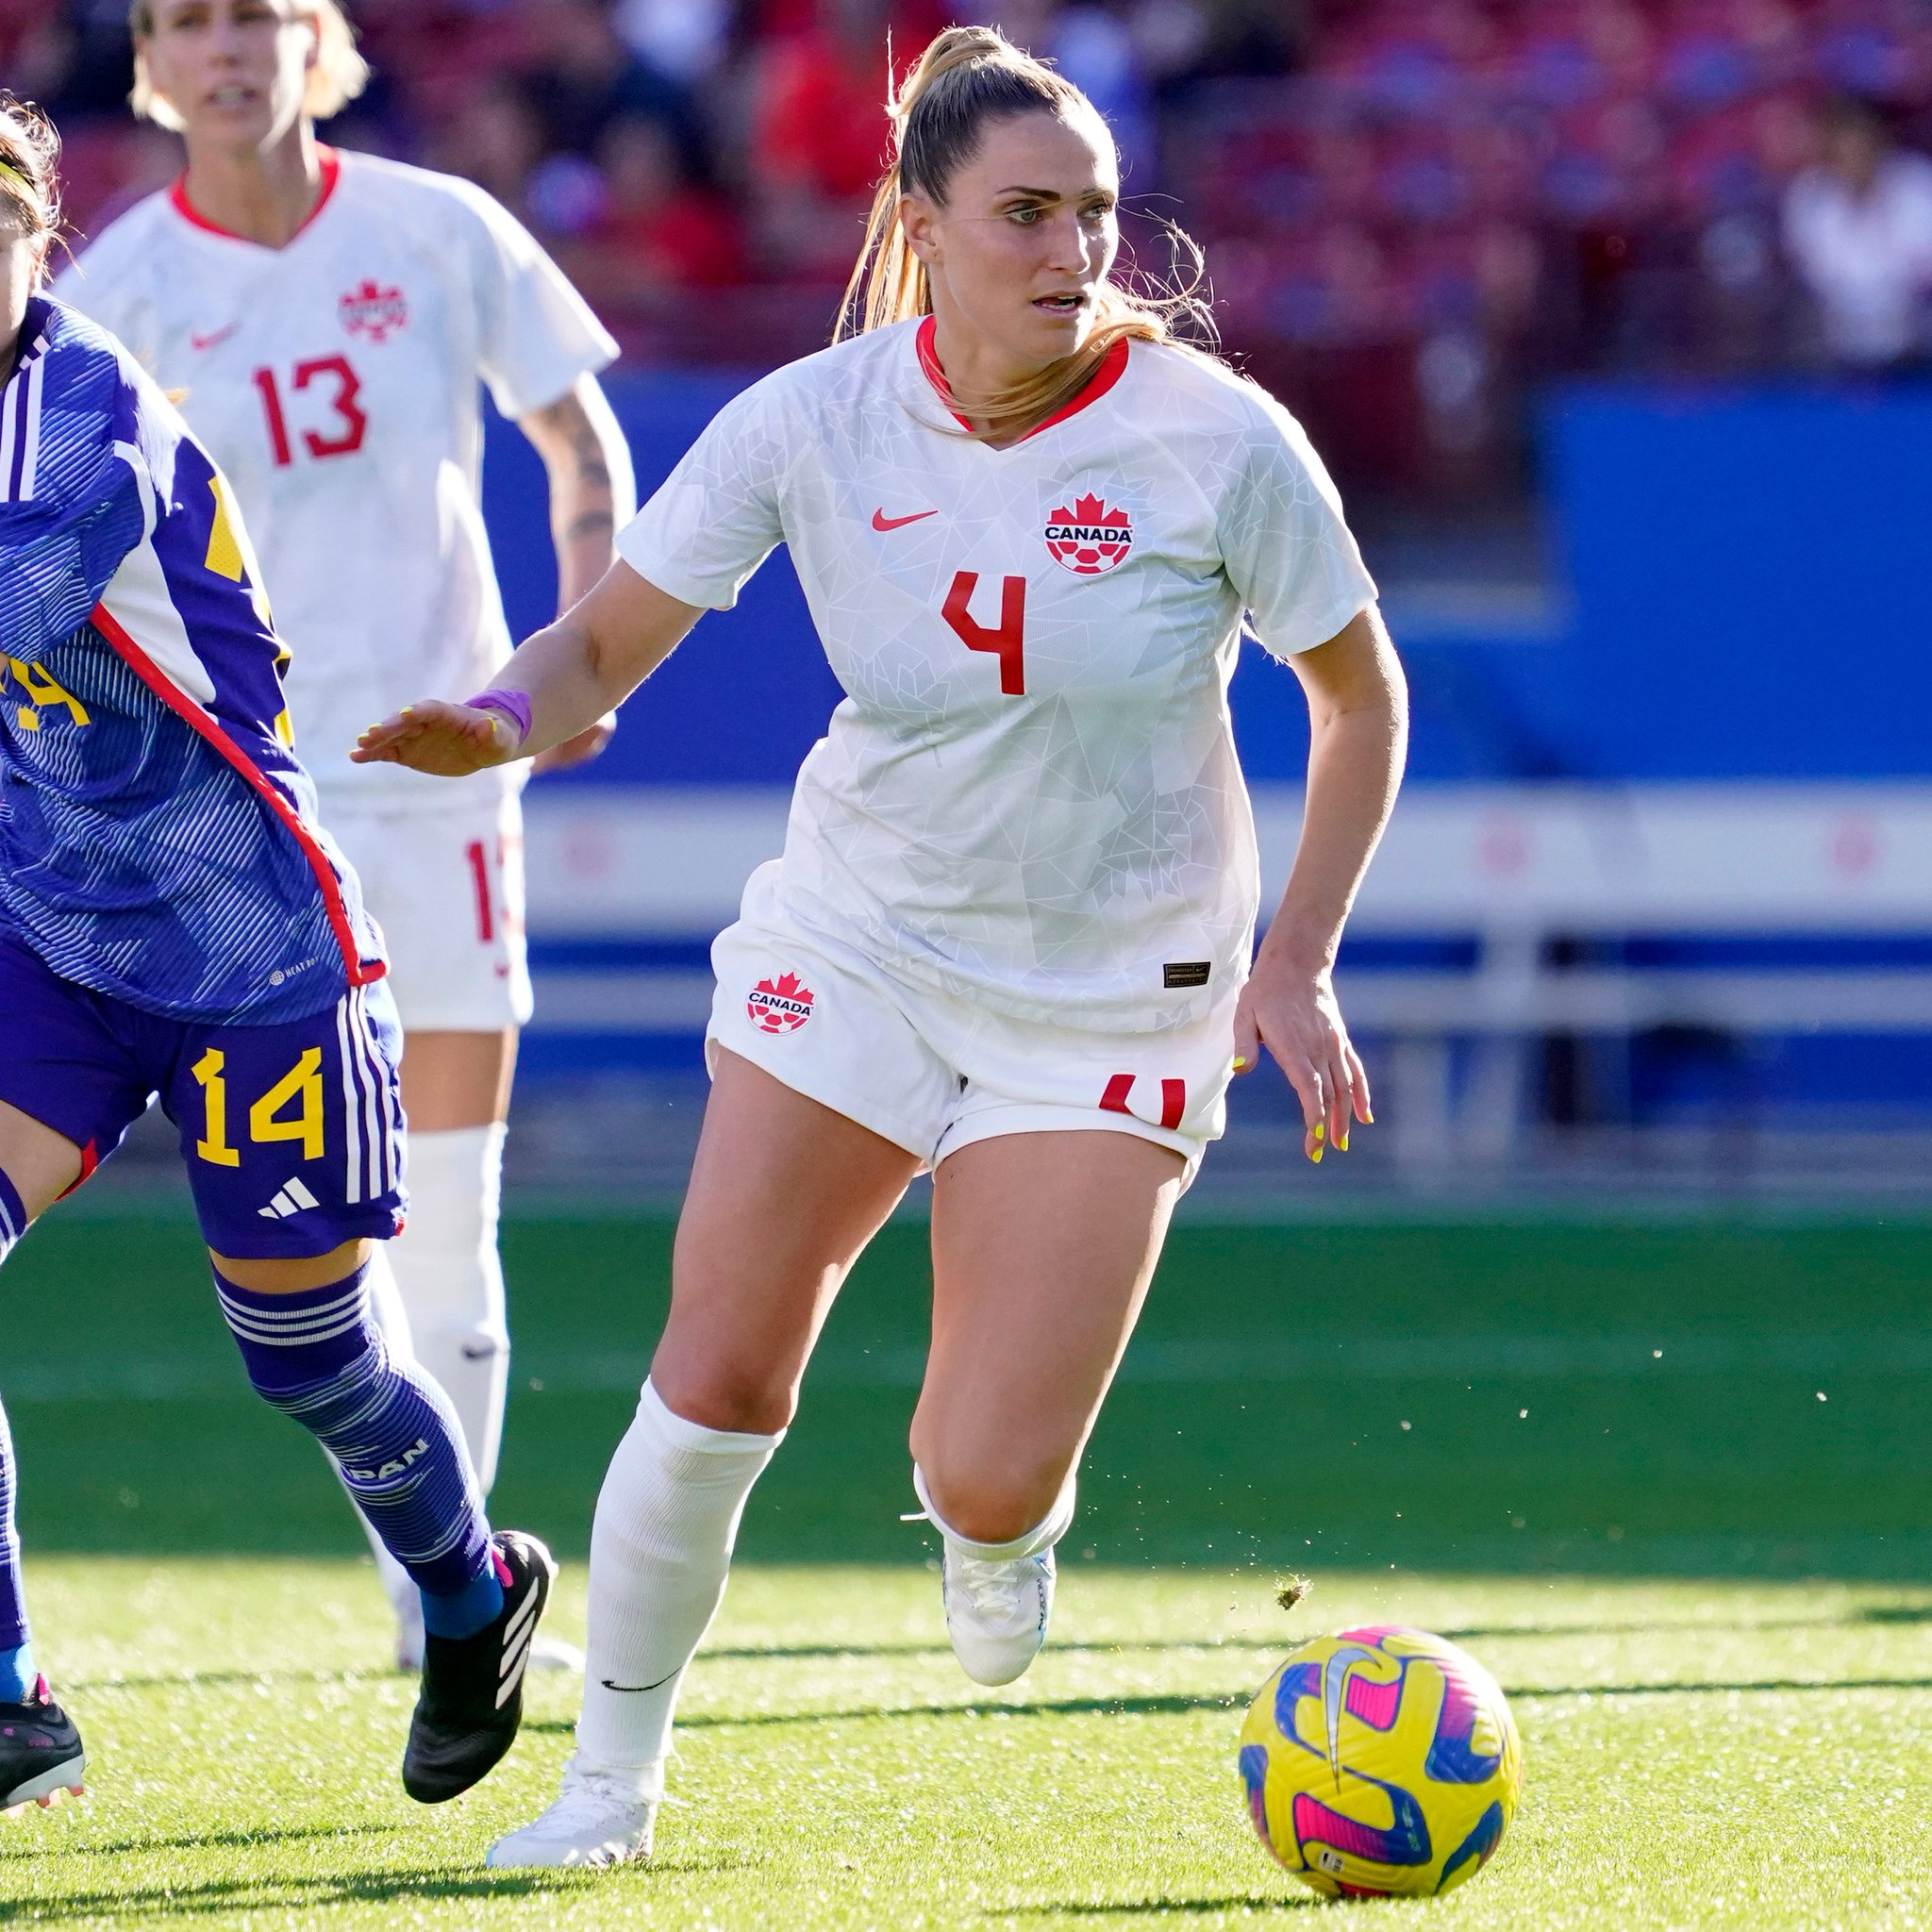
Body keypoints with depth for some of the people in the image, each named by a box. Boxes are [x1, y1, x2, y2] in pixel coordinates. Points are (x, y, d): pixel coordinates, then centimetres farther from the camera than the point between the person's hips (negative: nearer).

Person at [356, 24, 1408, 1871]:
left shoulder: (1216, 438, -16)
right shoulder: (815, 422, -13)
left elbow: (1360, 695, -2)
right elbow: (603, 641, -5)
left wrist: (1294, 968, -7)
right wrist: (500, 718, -28)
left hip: (1112, 995, -2)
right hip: (854, 940, 2)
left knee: (982, 1485, -10)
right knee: (715, 1381, -6)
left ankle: (999, 1527, 29)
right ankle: (612, 1776, 16)